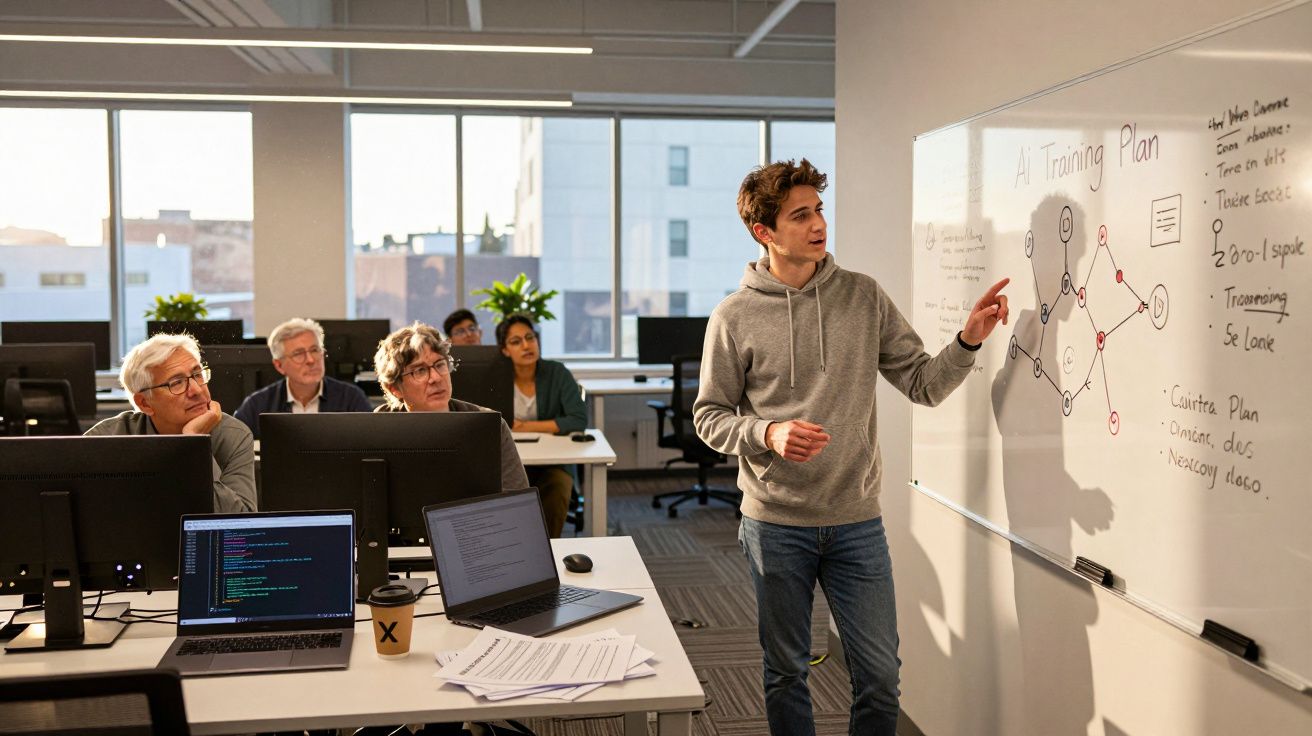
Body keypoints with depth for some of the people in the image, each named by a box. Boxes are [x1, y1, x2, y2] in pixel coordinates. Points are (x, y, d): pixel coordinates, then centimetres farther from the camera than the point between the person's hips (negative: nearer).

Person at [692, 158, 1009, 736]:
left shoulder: (864, 297, 1)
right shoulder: (735, 317, -5)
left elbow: (924, 385, 2)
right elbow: (710, 416, -1)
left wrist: (968, 341, -16)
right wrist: (767, 433, -19)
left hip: (857, 521, 2)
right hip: (776, 525, -1)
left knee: (880, 673, 8)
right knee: (785, 671, 14)